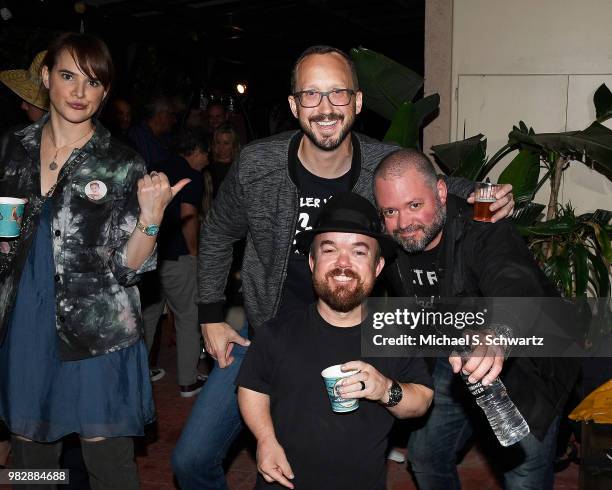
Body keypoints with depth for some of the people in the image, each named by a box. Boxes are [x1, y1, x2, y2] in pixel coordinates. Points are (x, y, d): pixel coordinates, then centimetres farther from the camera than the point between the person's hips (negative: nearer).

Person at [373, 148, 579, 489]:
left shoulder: (485, 231, -32)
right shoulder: (394, 243, -11)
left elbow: (518, 289, -53)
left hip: (526, 365, -6)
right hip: (457, 361, 6)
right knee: (425, 456, 15)